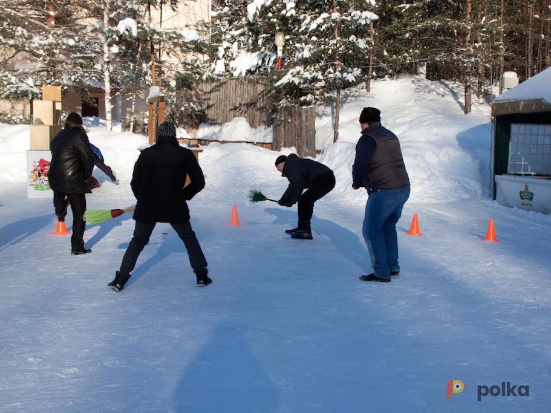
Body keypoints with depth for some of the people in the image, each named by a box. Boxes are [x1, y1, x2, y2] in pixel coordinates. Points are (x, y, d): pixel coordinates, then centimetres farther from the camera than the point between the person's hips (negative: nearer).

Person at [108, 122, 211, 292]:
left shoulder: (146, 154, 4)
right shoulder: (185, 155, 0)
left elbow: (135, 183, 9)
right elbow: (199, 182, 2)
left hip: (146, 208, 2)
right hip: (175, 208, -1)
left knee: (138, 241, 18)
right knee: (189, 239, 19)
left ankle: (121, 279, 14)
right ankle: (201, 275, 17)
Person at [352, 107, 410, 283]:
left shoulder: (368, 139, -10)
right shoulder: (391, 136, 16)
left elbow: (359, 165, -11)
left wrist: (357, 183, 10)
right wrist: (368, 182, 19)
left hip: (383, 193, -9)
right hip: (403, 188, 9)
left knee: (371, 231, 1)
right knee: (388, 226, 24)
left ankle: (381, 273, 1)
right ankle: (393, 266, 29)